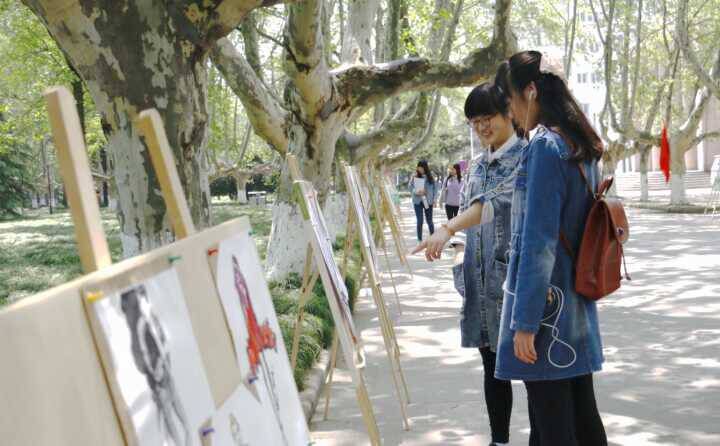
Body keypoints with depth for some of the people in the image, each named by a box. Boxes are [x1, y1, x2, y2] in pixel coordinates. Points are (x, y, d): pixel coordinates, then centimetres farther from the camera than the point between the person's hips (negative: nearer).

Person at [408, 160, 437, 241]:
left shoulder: (430, 176, 0)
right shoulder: (415, 177, -2)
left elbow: (435, 187, 5)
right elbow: (410, 187, -1)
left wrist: (434, 199, -1)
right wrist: (416, 191, -20)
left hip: (428, 201, 1)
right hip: (418, 201, -1)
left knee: (429, 221, 7)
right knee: (419, 221, 0)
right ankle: (419, 240, 9)